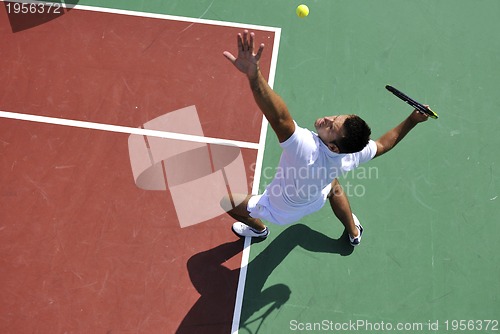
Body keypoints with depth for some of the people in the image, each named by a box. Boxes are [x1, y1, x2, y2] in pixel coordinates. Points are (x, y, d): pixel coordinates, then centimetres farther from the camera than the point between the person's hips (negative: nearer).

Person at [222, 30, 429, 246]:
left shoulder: (306, 148, -51)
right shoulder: (351, 156, -30)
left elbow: (280, 118, -71)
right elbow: (382, 145, -8)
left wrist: (253, 75, -85)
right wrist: (413, 119, -7)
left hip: (279, 211, -5)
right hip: (316, 202, 6)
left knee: (229, 201, 12)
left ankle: (258, 229, 45)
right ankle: (354, 233, 61)